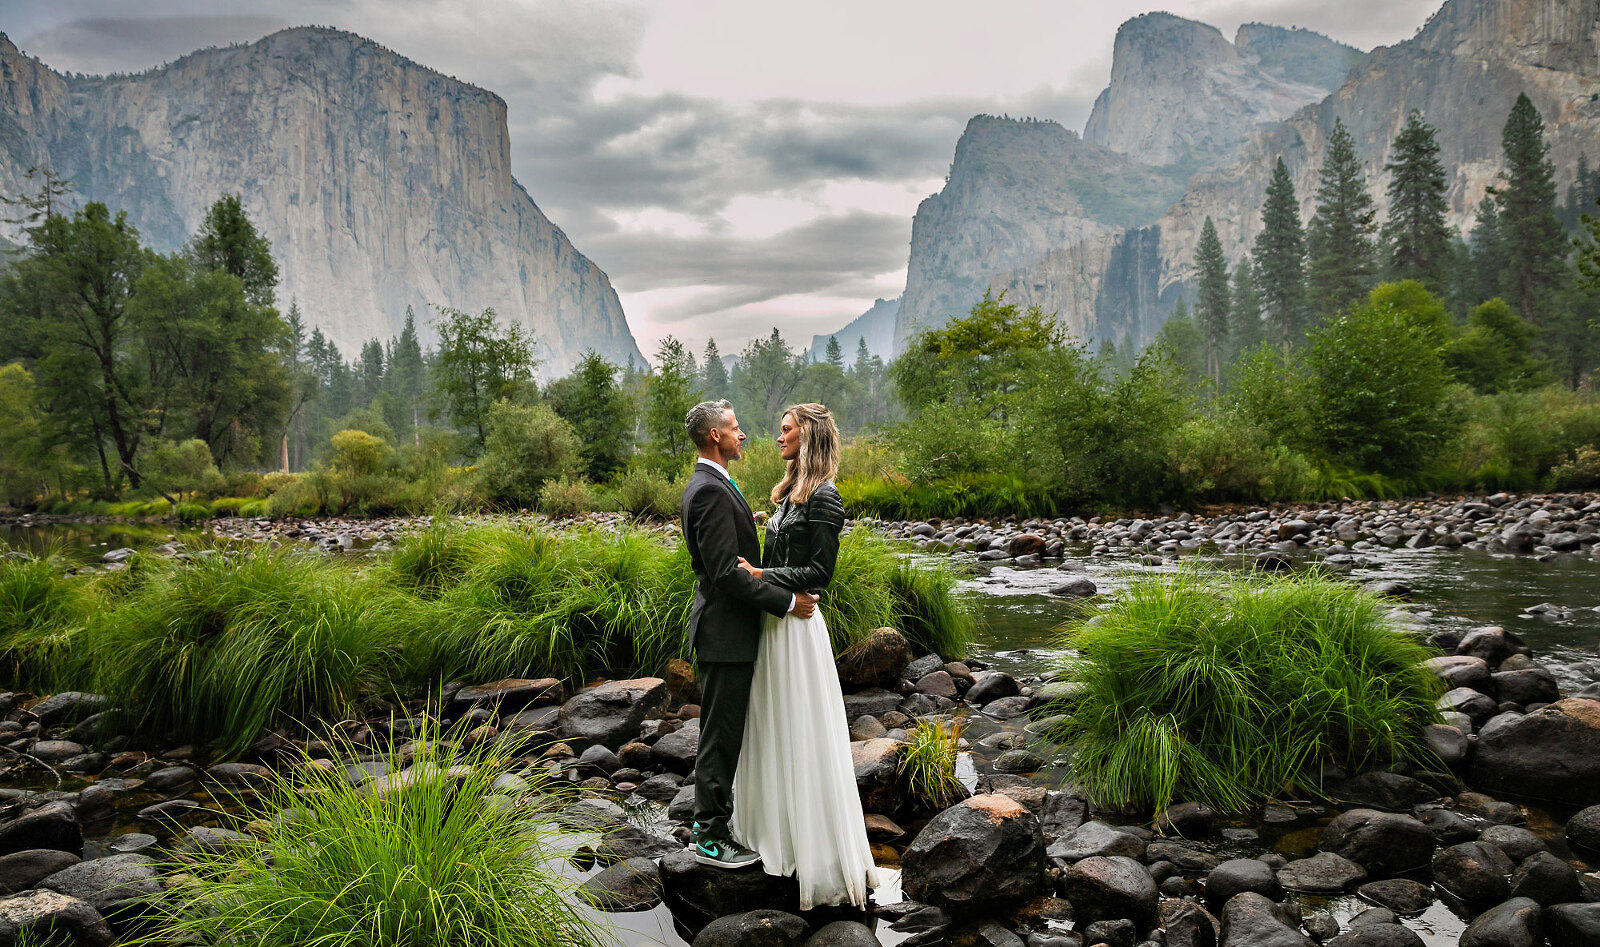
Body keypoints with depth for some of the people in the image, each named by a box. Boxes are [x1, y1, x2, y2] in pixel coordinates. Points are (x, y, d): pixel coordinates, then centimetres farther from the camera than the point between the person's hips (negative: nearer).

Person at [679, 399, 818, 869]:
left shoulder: (709, 485, 14)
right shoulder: (711, 491, -21)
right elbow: (726, 573, -25)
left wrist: (778, 589, 15)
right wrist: (787, 601, -20)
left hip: (727, 627, 11)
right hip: (724, 631, -11)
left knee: (724, 733, 19)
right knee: (720, 736, 0)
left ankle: (711, 817, 32)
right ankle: (711, 839, 11)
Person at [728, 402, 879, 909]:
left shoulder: (824, 498, -15)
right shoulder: (790, 492, 12)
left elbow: (819, 571, -18)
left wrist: (760, 575, -18)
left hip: (797, 624, -9)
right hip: (773, 620, 9)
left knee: (803, 734, -1)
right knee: (774, 730, 16)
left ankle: (822, 856, 11)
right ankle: (779, 830, 29)